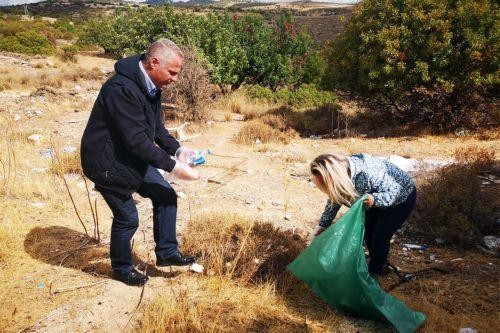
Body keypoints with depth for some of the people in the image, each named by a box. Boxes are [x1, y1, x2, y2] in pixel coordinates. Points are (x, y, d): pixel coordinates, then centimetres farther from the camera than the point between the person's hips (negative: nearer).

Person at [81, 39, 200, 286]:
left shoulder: (150, 85, -1)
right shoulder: (122, 89, -30)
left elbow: (156, 127, 8)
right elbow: (136, 141, -32)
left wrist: (177, 150, -7)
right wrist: (173, 166, -27)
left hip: (134, 157, 9)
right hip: (108, 162, -9)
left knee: (166, 196, 8)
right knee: (127, 218, 2)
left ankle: (167, 253, 24)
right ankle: (122, 268, 29)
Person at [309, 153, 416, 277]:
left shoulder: (366, 174, -43)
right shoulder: (340, 170, -19)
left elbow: (395, 190, -30)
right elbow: (334, 199, -4)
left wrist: (374, 200, -49)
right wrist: (322, 226, -3)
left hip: (402, 198, -7)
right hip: (378, 197, 7)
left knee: (380, 237, -4)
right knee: (368, 233, 12)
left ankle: (373, 273, 19)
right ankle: (379, 264, 37)